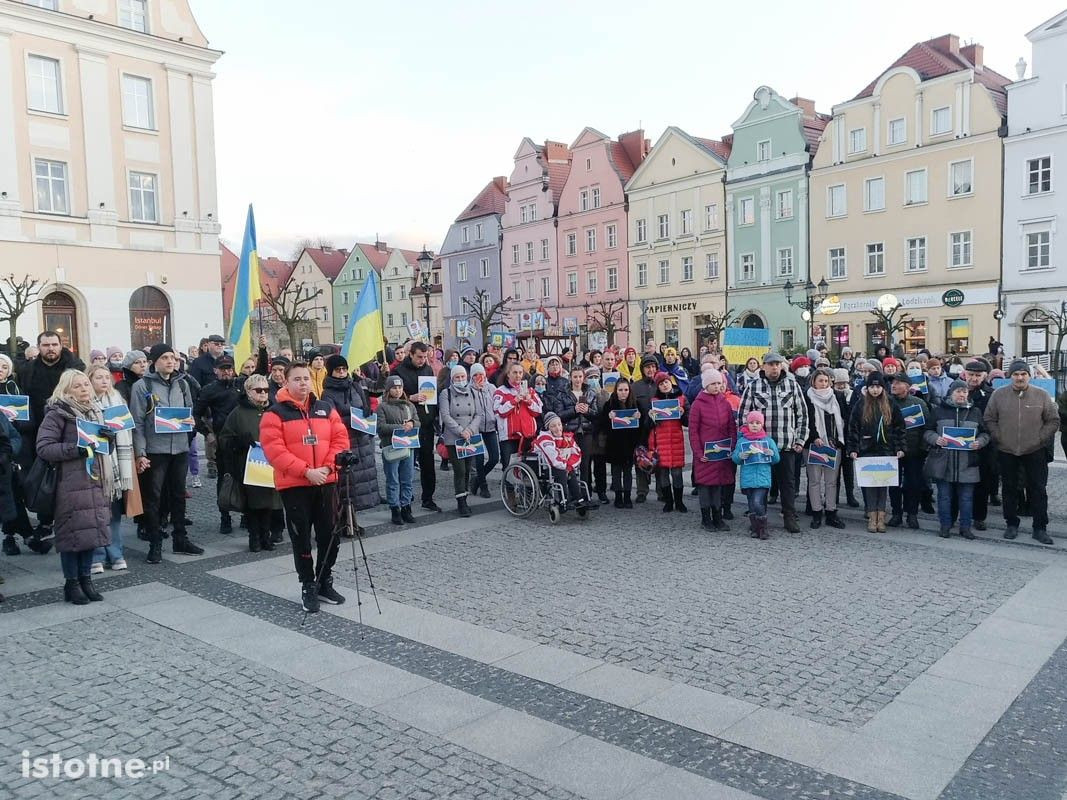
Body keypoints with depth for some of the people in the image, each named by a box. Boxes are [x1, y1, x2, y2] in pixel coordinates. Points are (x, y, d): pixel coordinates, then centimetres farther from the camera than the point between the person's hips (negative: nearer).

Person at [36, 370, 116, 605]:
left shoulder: (94, 412, 16)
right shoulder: (57, 413, -6)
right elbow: (43, 448, -13)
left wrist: (109, 437, 4)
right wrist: (75, 449, -22)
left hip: (96, 481, 6)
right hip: (71, 484, -6)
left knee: (93, 530, 8)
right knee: (73, 531, -2)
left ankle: (85, 578, 20)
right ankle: (71, 583, 11)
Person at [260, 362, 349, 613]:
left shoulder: (326, 408, 8)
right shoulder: (275, 413, -5)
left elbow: (341, 439, 5)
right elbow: (274, 450, -14)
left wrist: (327, 466, -11)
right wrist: (306, 471, -20)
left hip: (326, 482, 4)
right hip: (294, 485, -4)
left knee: (329, 534, 9)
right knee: (301, 538, 5)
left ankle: (325, 582, 26)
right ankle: (308, 586, 19)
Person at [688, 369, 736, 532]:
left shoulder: (725, 403, 7)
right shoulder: (697, 404, -5)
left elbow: (732, 428, 10)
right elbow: (693, 431, -5)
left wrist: (732, 448, 1)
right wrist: (698, 452, -10)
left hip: (722, 452, 4)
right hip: (705, 454, -4)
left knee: (719, 484, 9)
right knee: (705, 484, 3)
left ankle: (718, 518, 18)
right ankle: (706, 519, 13)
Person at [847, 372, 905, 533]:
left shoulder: (890, 405, 6)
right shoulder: (861, 405, 3)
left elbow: (899, 428, 7)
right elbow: (853, 429, 2)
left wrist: (899, 448, -2)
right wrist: (852, 449, -5)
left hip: (886, 450, 1)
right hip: (867, 451, 0)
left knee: (883, 482, 2)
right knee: (869, 483, -1)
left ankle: (881, 517, 6)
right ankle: (872, 517, 4)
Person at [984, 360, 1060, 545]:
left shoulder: (1042, 395, -3)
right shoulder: (999, 394, -2)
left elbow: (1053, 421, 3)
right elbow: (989, 419, 4)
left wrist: (1040, 439, -3)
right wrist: (999, 438, -3)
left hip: (1035, 452, 0)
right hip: (1007, 452, 1)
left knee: (1038, 490, 5)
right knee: (1010, 489, 11)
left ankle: (1040, 528, 14)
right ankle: (1011, 524, 23)